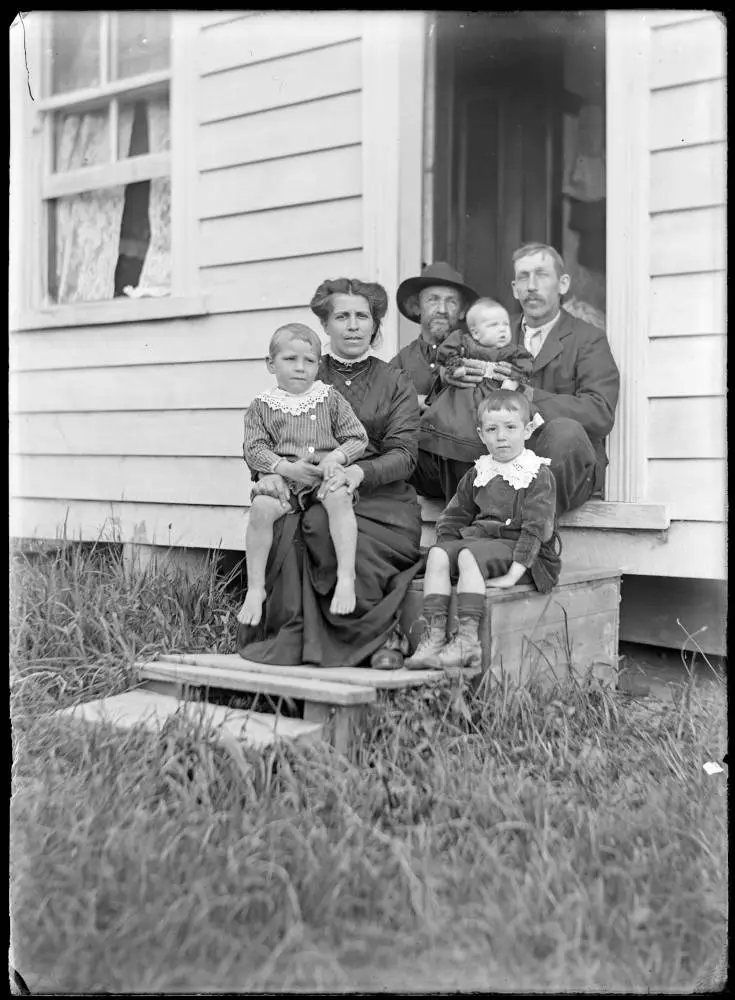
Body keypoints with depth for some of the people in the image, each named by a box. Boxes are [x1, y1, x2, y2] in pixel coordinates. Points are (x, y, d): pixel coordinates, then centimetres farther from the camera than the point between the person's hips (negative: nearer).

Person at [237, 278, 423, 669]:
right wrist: (268, 472, -17)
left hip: (379, 501, -2)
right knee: (284, 530, -32)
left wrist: (358, 472, -23)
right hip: (308, 496, 2)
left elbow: (403, 454, -1)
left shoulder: (395, 384, 13)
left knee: (322, 527, -34)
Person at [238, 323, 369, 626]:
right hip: (282, 477, 0)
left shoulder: (330, 398, 11)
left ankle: (346, 578, -32)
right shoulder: (262, 405, 10)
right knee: (260, 507, -29)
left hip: (326, 474, 0)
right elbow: (254, 450, 3)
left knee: (339, 498, -34)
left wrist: (336, 456, -11)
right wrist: (285, 467, -14)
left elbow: (357, 438, 10)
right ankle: (255, 588, -17)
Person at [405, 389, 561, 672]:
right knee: (437, 554, -19)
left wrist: (514, 574, -20)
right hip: (479, 540, 6)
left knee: (470, 555, -31)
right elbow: (453, 518, 20)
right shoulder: (477, 475, 15)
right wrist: (449, 547, 2)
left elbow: (536, 528, -13)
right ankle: (434, 633, -25)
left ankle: (467, 639, -34)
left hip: (522, 553, -6)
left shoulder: (538, 476, -5)